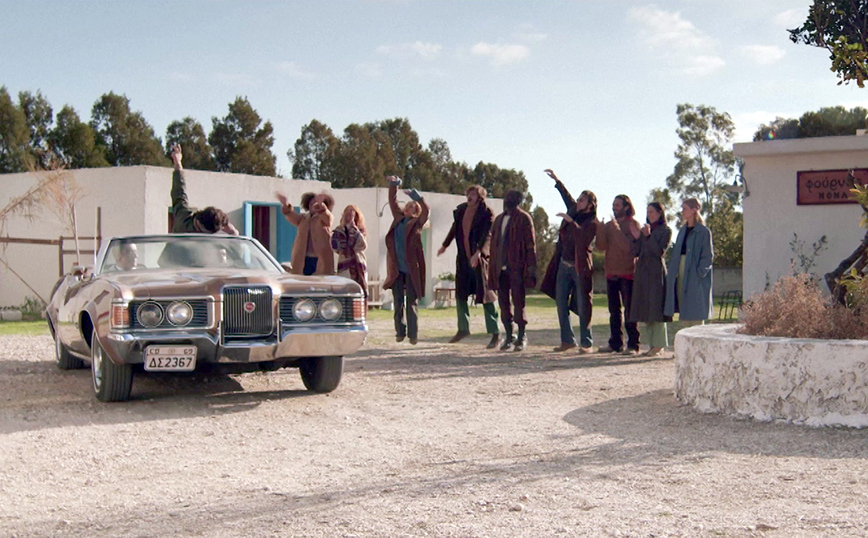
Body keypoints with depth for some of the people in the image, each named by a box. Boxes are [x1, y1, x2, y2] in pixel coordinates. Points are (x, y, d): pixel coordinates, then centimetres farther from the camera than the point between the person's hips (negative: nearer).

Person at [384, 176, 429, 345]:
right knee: (398, 302, 7)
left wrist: (415, 195, -21)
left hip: (411, 268, -4)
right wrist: (393, 185, 6)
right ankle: (400, 332, 16)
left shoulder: (417, 223, 2)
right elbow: (393, 202, 17)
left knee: (412, 302, -1)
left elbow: (426, 210, -14)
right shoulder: (398, 218, 14)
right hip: (397, 268, 4)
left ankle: (413, 334, 3)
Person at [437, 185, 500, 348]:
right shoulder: (461, 209, 10)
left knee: (485, 294, -8)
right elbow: (455, 228, 25)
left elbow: (488, 235, -20)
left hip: (479, 259, -7)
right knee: (460, 294, 12)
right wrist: (445, 245, 34)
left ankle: (495, 333, -2)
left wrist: (478, 252, -33)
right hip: (463, 258, 7)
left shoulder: (486, 212, -9)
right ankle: (463, 329, 27)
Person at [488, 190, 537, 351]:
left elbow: (531, 243, -6)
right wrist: (492, 268, 12)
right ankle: (508, 336, 15)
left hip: (516, 268, -6)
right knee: (503, 303, 8)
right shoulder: (499, 219, 18)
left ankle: (522, 336, 7)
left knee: (518, 302, -3)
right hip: (500, 268, 6)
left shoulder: (523, 218, -2)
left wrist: (530, 266, -13)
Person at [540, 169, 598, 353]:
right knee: (561, 303, 5)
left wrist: (570, 221, -25)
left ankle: (587, 343, 4)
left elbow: (583, 238, -26)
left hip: (580, 267, -7)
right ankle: (567, 340, 13)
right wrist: (557, 181, 30)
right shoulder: (573, 212, 10)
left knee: (582, 306, -3)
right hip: (564, 265, 7)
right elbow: (567, 197, 28)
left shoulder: (592, 222, -8)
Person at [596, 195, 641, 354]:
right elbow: (601, 246, 2)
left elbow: (628, 247, -17)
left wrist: (616, 229, -20)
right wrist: (600, 227, -10)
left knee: (629, 311, -5)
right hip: (611, 273, 6)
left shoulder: (633, 224, -3)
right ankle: (615, 343, 14)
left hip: (627, 273, -6)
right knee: (614, 311, 9)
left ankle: (633, 344, -3)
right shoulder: (609, 225, 14)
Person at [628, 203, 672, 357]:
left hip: (656, 272, -6)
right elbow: (635, 252, 10)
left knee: (656, 307, -9)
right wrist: (636, 238, -5)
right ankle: (652, 344, 11)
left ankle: (658, 345, -6)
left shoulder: (665, 231, 0)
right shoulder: (644, 229, 16)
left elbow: (660, 251, -12)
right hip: (642, 271, 6)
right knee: (645, 308, 6)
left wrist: (649, 236, -19)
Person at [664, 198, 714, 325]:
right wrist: (672, 273, 8)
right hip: (681, 275, 7)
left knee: (696, 316, -6)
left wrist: (699, 274, -18)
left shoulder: (703, 232, -7)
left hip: (694, 276, -7)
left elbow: (708, 257, -10)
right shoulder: (683, 230, 15)